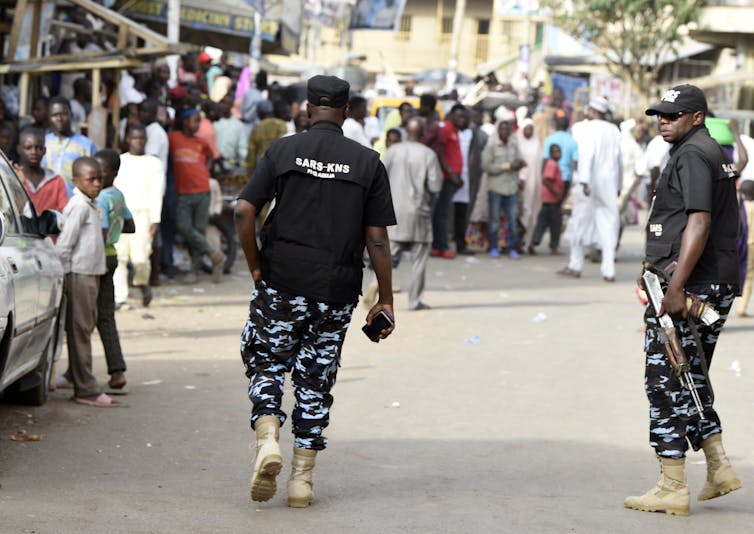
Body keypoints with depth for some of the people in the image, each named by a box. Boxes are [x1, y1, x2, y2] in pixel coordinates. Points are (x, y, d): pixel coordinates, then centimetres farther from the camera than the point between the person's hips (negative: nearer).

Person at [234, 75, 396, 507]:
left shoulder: (283, 151, 1)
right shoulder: (368, 162, 1)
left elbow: (244, 212, -7)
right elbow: (377, 237, -1)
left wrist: (256, 266, 5)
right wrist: (386, 300, 3)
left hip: (281, 281, -1)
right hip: (336, 291, 1)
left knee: (266, 363, 12)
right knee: (316, 378, 10)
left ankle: (268, 439, -13)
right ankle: (303, 477, 10)